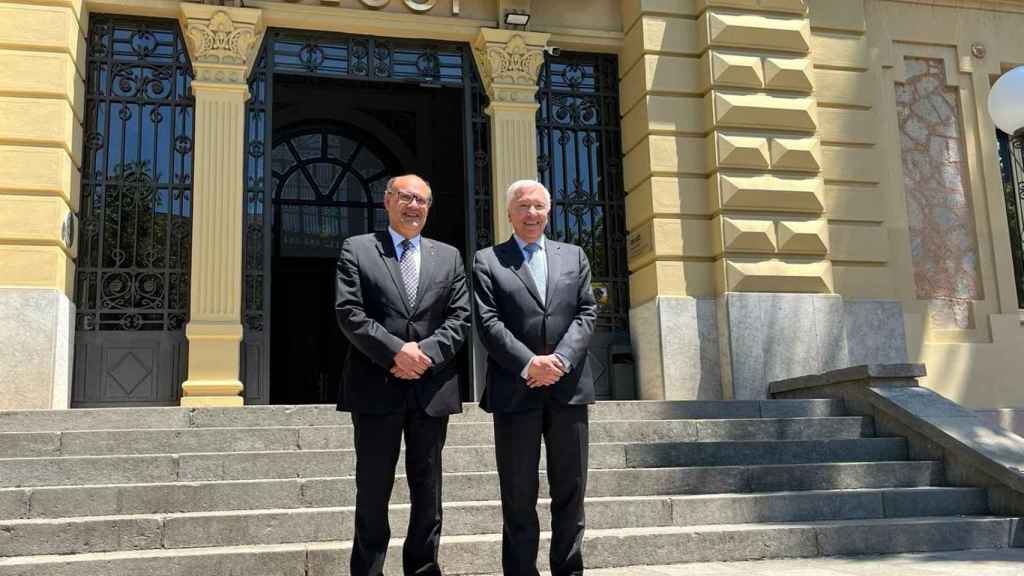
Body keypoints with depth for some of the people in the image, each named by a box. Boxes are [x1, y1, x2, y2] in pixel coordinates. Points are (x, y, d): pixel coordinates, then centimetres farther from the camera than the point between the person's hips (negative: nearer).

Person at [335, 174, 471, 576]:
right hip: (376, 387, -3)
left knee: (427, 489, 10)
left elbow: (460, 316, 6)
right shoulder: (357, 249, 5)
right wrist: (395, 351, -16)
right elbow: (349, 312, -5)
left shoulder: (449, 256, 14)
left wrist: (427, 352, -11)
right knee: (373, 490, 4)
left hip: (432, 387, 3)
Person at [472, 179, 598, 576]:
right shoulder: (487, 261, 6)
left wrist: (561, 359, -10)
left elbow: (586, 312, 5)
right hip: (515, 390, -3)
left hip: (568, 386, 3)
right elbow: (488, 322, -4)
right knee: (518, 494, 4)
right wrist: (528, 363, -15)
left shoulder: (574, 256, 15)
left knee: (570, 489, 8)